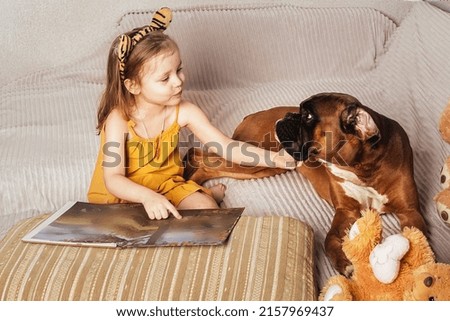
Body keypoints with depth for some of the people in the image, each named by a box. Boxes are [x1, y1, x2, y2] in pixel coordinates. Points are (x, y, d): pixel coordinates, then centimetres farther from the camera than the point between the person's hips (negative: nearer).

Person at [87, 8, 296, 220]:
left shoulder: (183, 112, -15)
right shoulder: (119, 121, -26)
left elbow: (226, 147, -16)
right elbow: (113, 179, -30)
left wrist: (274, 159, -27)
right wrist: (148, 197, -49)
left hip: (167, 185, 2)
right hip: (124, 194, -2)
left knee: (208, 211, -18)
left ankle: (208, 194, 13)